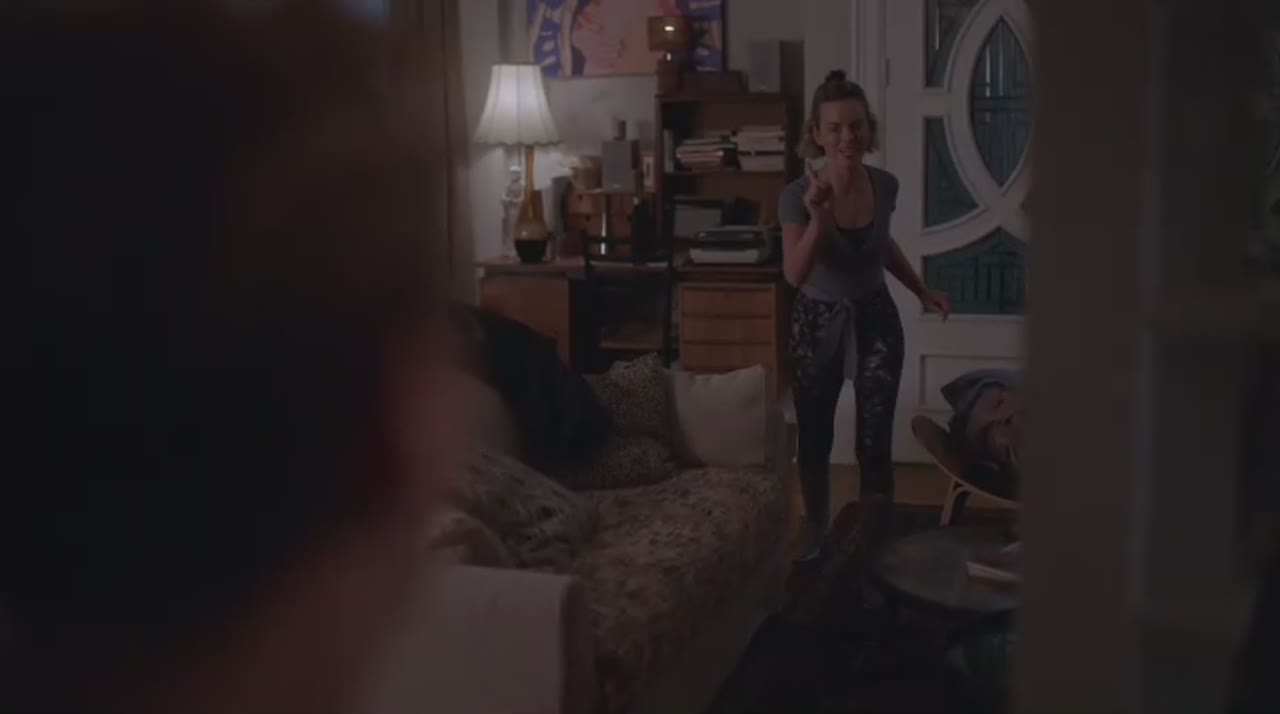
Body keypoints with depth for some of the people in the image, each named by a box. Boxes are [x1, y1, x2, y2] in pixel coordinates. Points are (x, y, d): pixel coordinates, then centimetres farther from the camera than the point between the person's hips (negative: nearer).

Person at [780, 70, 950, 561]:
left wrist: (921, 290, 12)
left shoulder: (885, 186, -9)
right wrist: (819, 218, -40)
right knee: (814, 440, 13)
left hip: (875, 319, 1)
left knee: (875, 443, -3)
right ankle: (817, 536, 33)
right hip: (817, 323, -1)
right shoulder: (798, 195, -19)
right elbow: (795, 275, -28)